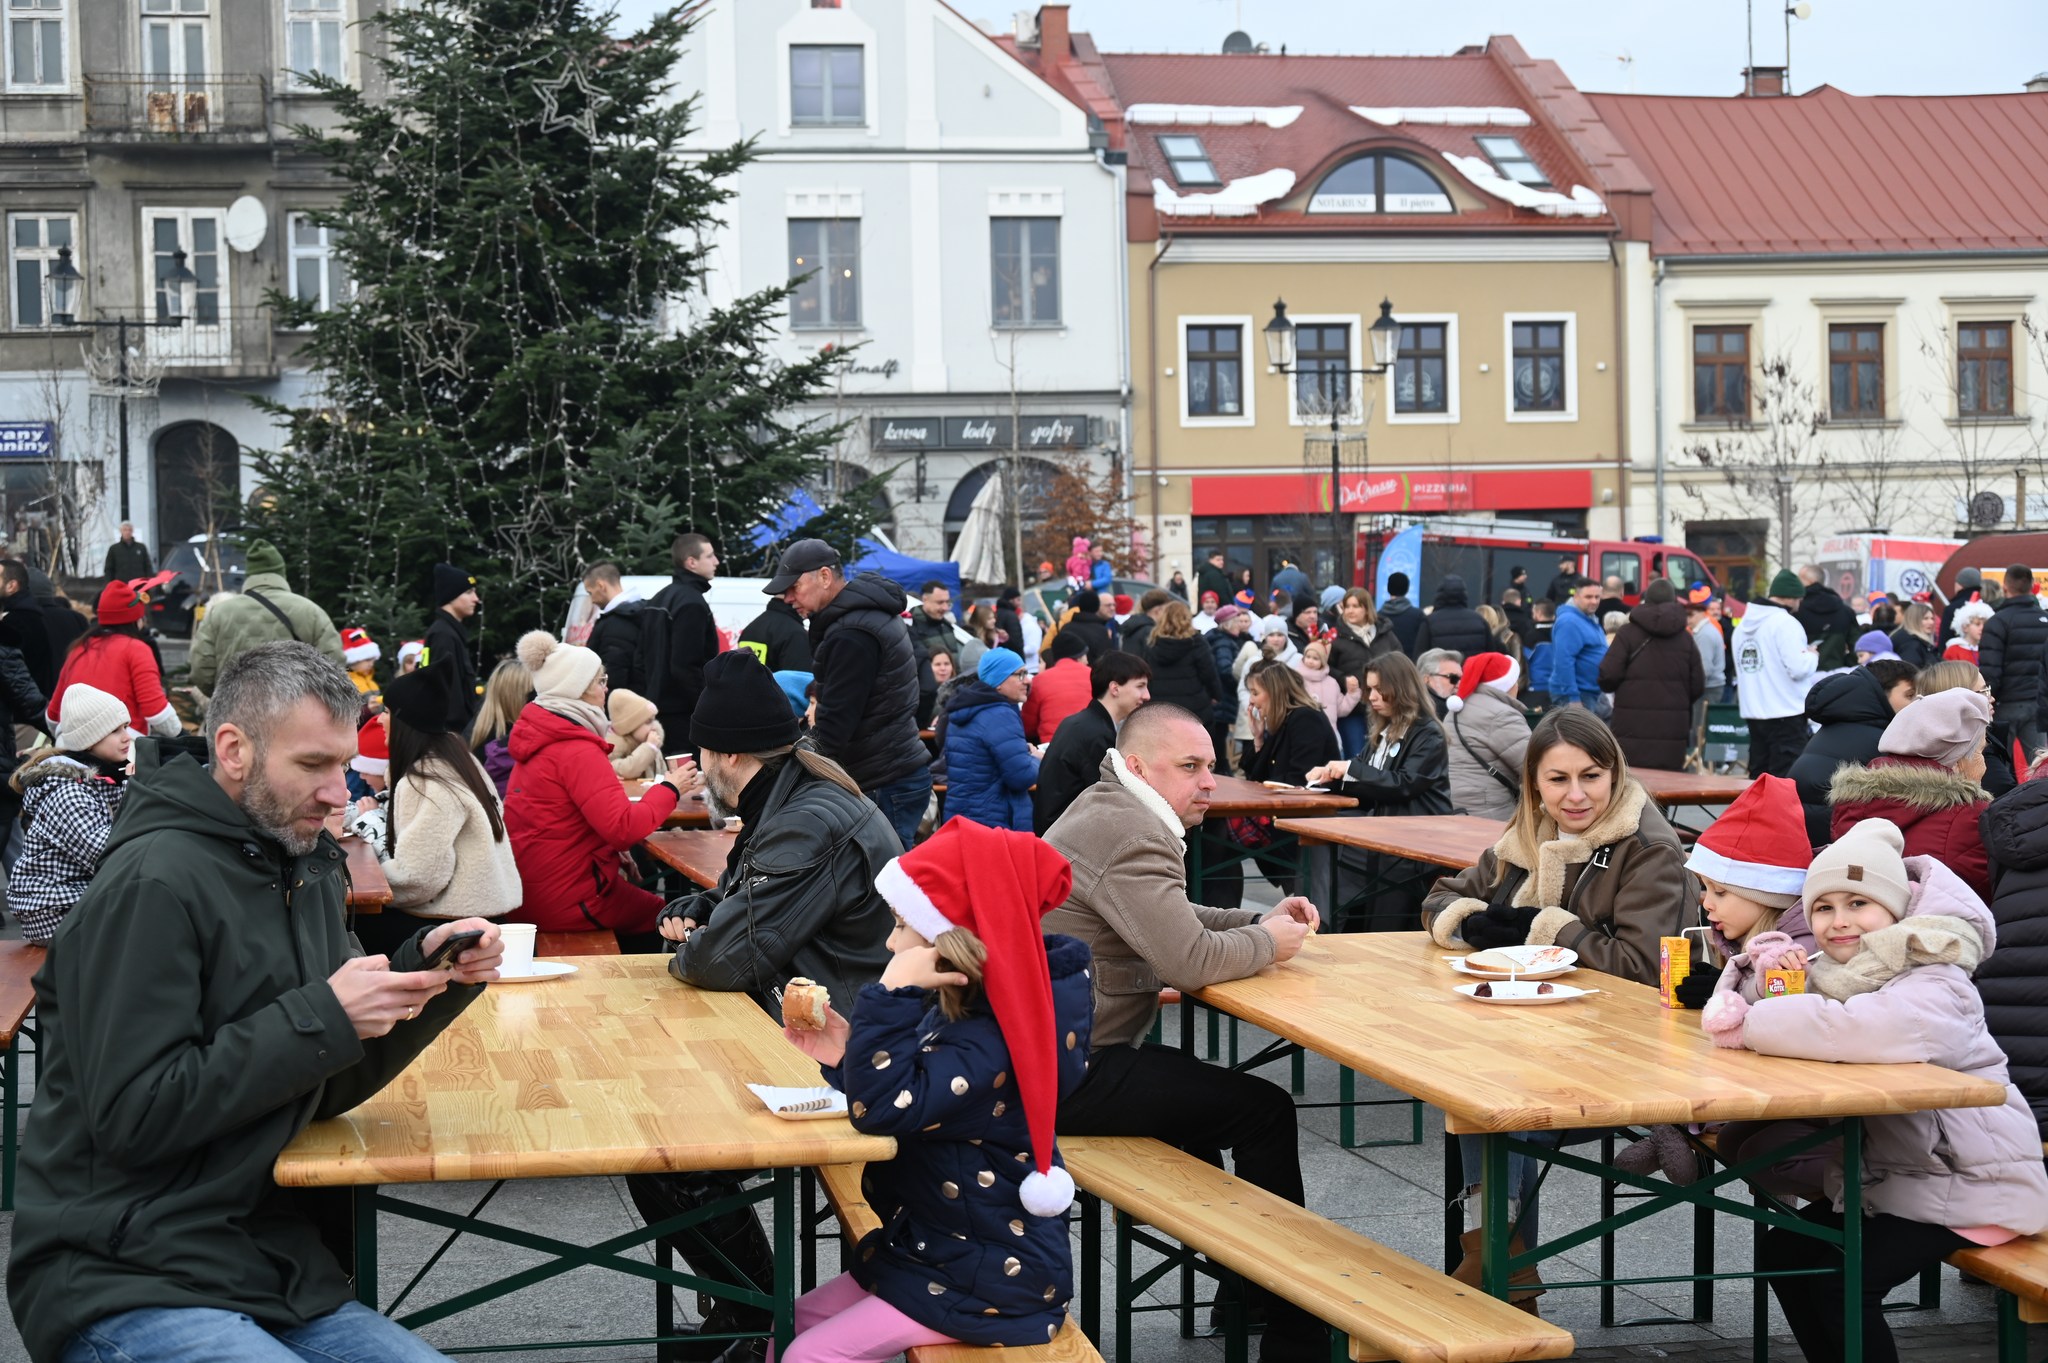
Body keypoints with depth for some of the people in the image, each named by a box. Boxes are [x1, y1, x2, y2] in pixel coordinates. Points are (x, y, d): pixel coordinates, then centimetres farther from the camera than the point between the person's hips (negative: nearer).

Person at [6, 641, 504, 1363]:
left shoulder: (307, 867, 12)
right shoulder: (152, 884, -14)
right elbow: (130, 1114, -19)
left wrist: (426, 974, -2)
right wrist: (321, 1018, -18)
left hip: (273, 1269, 8)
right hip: (123, 1289, -8)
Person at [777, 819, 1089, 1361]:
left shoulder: (995, 1036, -25)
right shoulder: (961, 1010, 6)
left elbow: (884, 1110, -33)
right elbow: (910, 1101, 12)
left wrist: (894, 993, -32)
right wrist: (844, 1057, -3)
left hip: (993, 1280, -10)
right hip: (938, 1248, 10)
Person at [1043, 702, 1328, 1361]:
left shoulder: (1106, 811, 14)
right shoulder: (1133, 836, -20)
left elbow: (1175, 923, 25)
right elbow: (1189, 959, -27)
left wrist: (1258, 920, 9)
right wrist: (1268, 944, -8)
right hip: (1066, 1078, -11)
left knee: (1201, 1083, 27)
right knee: (1264, 1109, -6)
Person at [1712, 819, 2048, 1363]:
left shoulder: (1934, 989, -23)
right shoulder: (1833, 971, 8)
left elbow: (1864, 1030, -43)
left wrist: (1749, 1025, -34)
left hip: (1970, 1186, -9)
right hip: (1883, 1174, 9)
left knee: (1842, 1280, -19)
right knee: (1783, 1252, 4)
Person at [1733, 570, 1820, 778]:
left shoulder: (1743, 625, 11)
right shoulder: (1785, 623, -14)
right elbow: (1798, 668, -19)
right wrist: (1812, 655, 0)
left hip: (1753, 712, 8)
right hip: (1787, 713, -8)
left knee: (1758, 776, 12)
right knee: (1787, 780, -4)